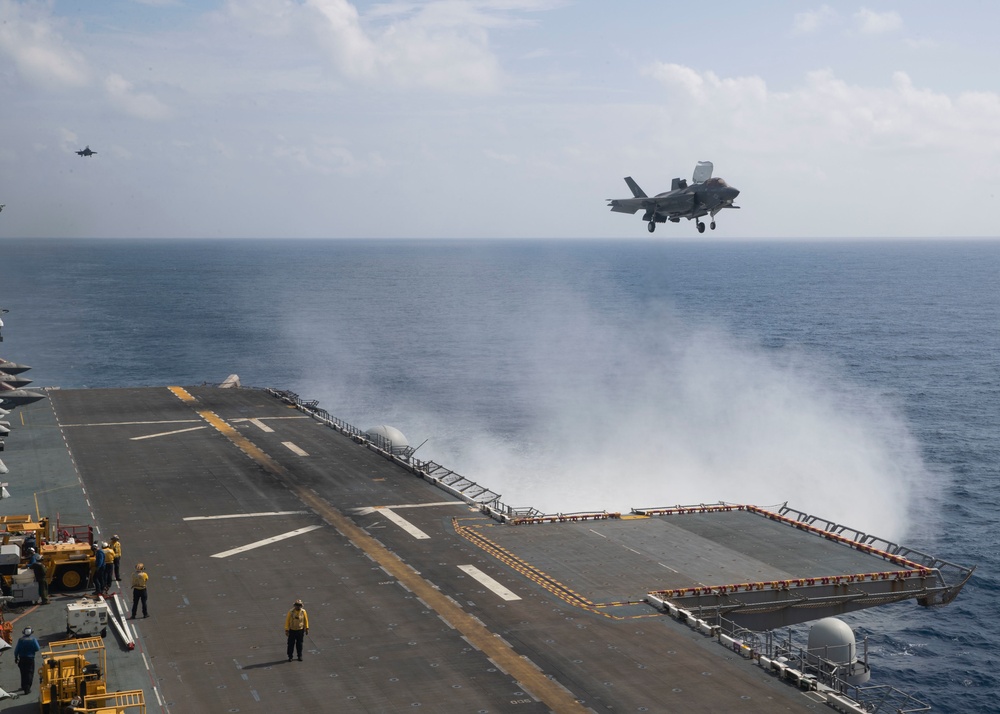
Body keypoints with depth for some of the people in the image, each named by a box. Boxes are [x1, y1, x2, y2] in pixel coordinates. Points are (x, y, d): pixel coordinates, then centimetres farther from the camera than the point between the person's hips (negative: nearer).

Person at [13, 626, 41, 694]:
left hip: (22, 658, 3)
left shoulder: (21, 640, -3)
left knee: (23, 673, 19)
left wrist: (16, 658, 11)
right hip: (30, 658, -3)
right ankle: (27, 688, -11)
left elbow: (16, 650, -1)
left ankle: (23, 686, 32)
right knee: (30, 673, 0)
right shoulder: (33, 639, -10)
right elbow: (38, 649, -12)